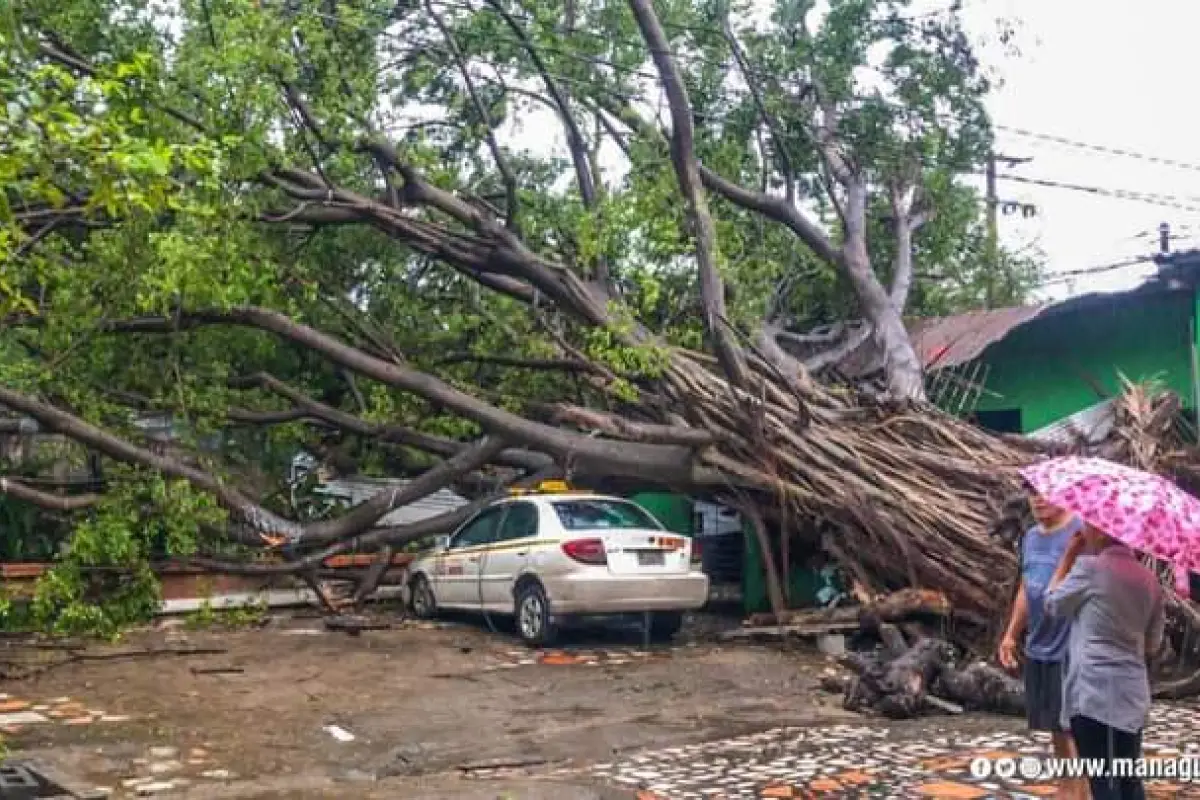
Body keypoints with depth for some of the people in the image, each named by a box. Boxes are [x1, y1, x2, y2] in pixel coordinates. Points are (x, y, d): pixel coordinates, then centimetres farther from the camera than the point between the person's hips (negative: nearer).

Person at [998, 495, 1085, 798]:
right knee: (1055, 724, 16)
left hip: (1072, 648, -8)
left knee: (1073, 725, -5)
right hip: (1037, 648, 8)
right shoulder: (1029, 537, 11)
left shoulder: (1081, 532, -14)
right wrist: (1011, 634, 19)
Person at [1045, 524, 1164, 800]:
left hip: (1094, 693, -6)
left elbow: (1053, 604, 5)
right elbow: (1153, 645, 15)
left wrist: (1069, 556, 9)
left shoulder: (1090, 567, -11)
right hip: (1133, 694, 7)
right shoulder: (1150, 580, 8)